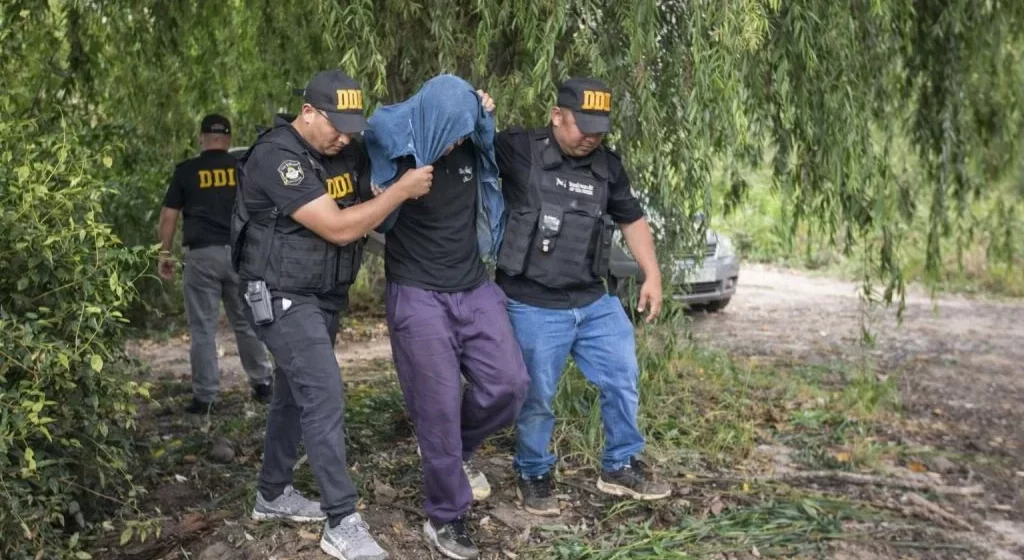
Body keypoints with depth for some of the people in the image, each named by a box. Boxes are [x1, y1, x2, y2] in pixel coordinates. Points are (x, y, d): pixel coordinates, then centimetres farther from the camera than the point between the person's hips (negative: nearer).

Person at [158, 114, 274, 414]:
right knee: (246, 321, 15)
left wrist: (165, 253, 9)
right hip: (239, 252, 2)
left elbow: (168, 215, 2)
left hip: (201, 254, -2)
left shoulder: (186, 171, 4)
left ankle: (205, 396, 4)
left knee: (203, 328, 3)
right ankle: (262, 383, 21)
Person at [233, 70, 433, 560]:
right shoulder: (277, 158, -22)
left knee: (295, 394, 17)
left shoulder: (345, 151, 3)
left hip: (325, 296, 8)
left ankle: (272, 495, 33)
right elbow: (340, 228, -27)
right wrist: (405, 189, -22)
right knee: (325, 400, -13)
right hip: (284, 298, -8)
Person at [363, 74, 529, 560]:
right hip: (418, 297, -5)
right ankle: (444, 518, 15)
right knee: (439, 405, -2)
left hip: (475, 288, 5)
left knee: (508, 383, 0)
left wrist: (482, 114, 6)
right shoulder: (392, 148, -14)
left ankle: (458, 451, 31)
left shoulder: (471, 144, -3)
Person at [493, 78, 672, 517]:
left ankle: (620, 467, 28)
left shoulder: (608, 166, 6)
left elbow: (632, 219, 19)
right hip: (534, 307, -5)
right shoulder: (519, 150, -11)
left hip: (595, 302, 5)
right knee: (536, 397, 5)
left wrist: (652, 275, 13)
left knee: (623, 380, 10)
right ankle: (532, 476, 28)